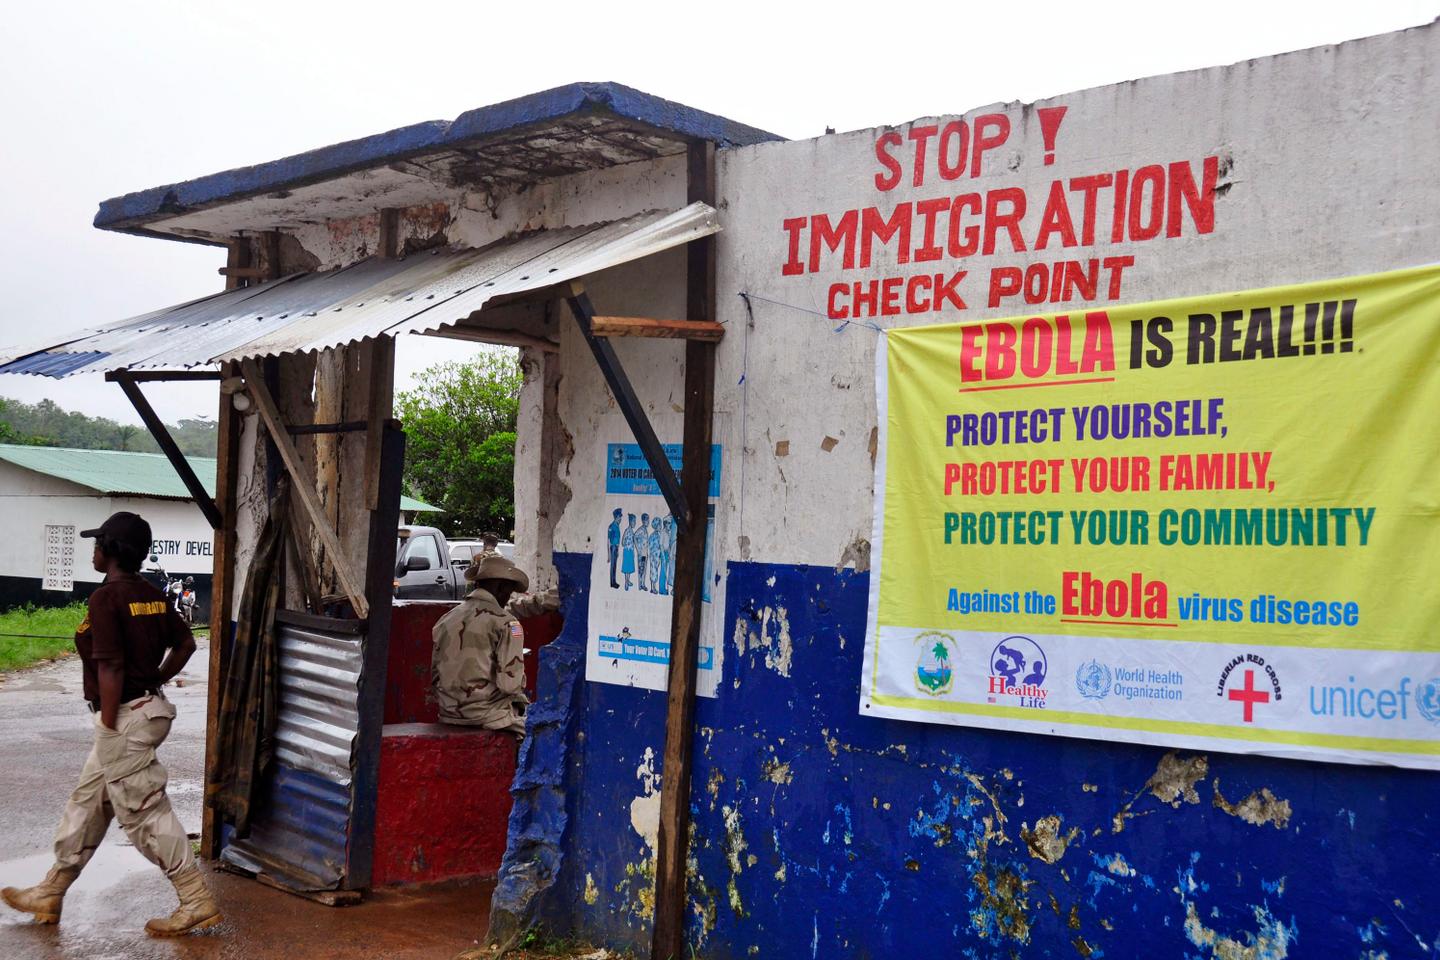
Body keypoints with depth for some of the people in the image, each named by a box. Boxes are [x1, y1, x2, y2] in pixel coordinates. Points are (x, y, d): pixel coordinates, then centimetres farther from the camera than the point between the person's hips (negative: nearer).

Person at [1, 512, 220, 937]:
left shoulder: (106, 598, -17)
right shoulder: (152, 595, 7)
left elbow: (110, 668, -21)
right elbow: (185, 643, 13)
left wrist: (109, 731, -16)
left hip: (124, 717, -9)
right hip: (148, 706, 9)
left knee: (145, 813, -2)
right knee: (88, 803, 19)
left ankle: (197, 903, 2)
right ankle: (49, 895, 32)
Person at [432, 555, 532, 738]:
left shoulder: (445, 620, 9)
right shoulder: (505, 622, -11)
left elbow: (435, 675, 12)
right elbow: (510, 683, -16)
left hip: (449, 716, 7)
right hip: (488, 717, -7)